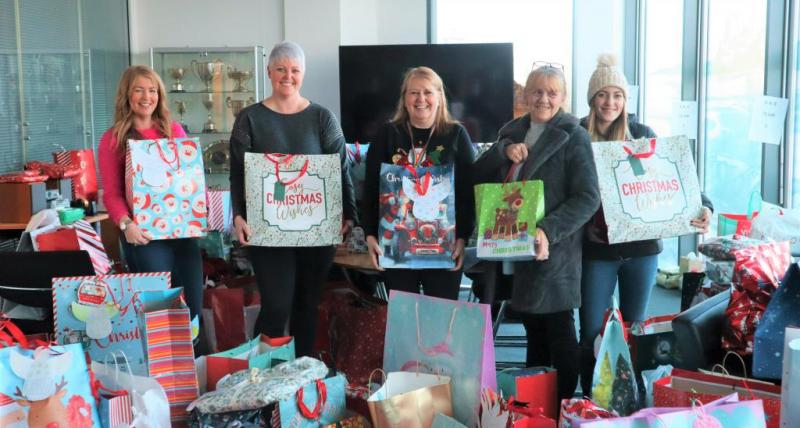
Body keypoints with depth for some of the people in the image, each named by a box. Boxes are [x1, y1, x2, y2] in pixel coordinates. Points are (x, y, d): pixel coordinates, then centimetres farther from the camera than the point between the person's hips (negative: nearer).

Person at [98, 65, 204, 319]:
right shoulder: (113, 139, -1)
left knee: (193, 305, 8)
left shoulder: (174, 131, 10)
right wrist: (126, 224, -20)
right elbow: (111, 192, -4)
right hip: (144, 235, -4)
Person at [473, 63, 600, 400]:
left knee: (559, 331, 3)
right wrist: (503, 151, -10)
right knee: (533, 329, 16)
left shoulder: (573, 137, -7)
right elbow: (478, 176, 8)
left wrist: (548, 231, -26)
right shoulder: (512, 131, 11)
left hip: (552, 250, -6)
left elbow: (588, 198, -14)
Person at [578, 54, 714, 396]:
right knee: (591, 333, 1)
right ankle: (589, 401, 17)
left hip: (640, 245, 2)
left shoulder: (641, 134, 2)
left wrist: (702, 206, -15)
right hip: (597, 249, -1)